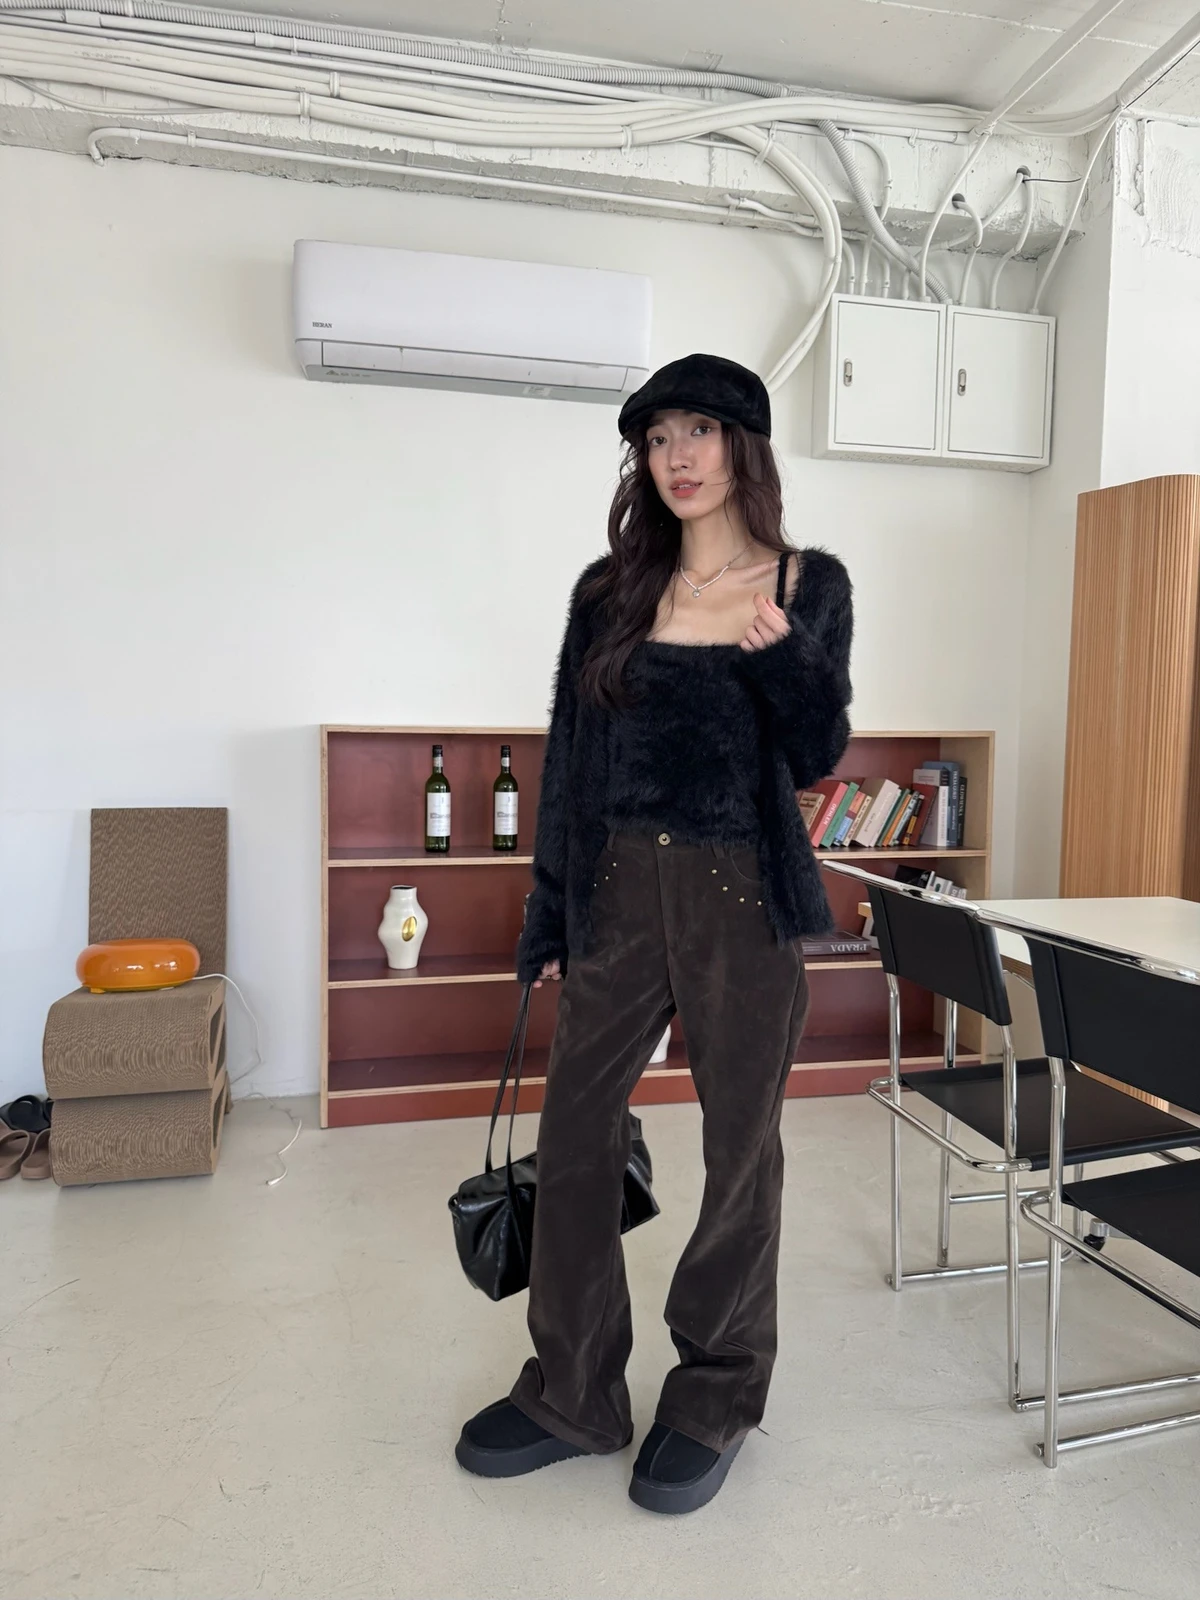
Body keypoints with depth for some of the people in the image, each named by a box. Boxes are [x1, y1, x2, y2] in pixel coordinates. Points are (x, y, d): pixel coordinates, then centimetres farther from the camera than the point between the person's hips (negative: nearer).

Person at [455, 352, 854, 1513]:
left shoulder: (809, 585, 2)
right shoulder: (608, 592, 7)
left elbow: (816, 757, -2)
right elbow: (569, 758, 7)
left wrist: (781, 655, -21)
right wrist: (546, 914, 6)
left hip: (742, 894, -2)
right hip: (618, 889, 3)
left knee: (741, 1148, 8)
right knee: (573, 1137, 7)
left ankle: (716, 1397, 30)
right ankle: (572, 1394, 27)